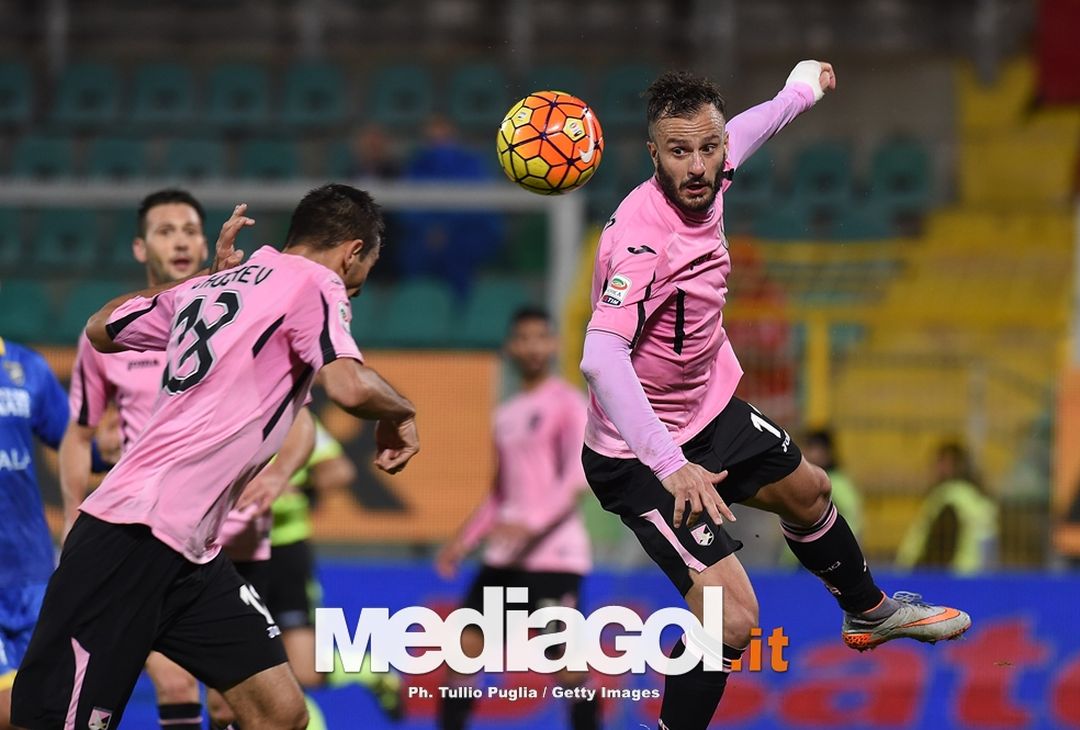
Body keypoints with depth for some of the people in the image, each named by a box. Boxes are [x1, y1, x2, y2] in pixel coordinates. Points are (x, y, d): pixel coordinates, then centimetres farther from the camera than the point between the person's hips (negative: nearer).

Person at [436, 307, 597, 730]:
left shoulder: (568, 404, -5)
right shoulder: (506, 415, 18)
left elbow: (577, 478, -17)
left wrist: (531, 523, -29)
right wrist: (464, 541, 19)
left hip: (553, 552, -7)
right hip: (504, 555, 7)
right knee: (465, 648, 2)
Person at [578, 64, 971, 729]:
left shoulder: (705, 182, -9)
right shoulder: (643, 236, -35)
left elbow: (743, 132, 17)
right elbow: (602, 360, -46)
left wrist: (801, 90, 36)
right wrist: (670, 466, -54)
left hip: (711, 409, 10)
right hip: (643, 455, -10)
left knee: (806, 491, 33)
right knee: (733, 618, -21)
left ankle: (870, 612, 63)